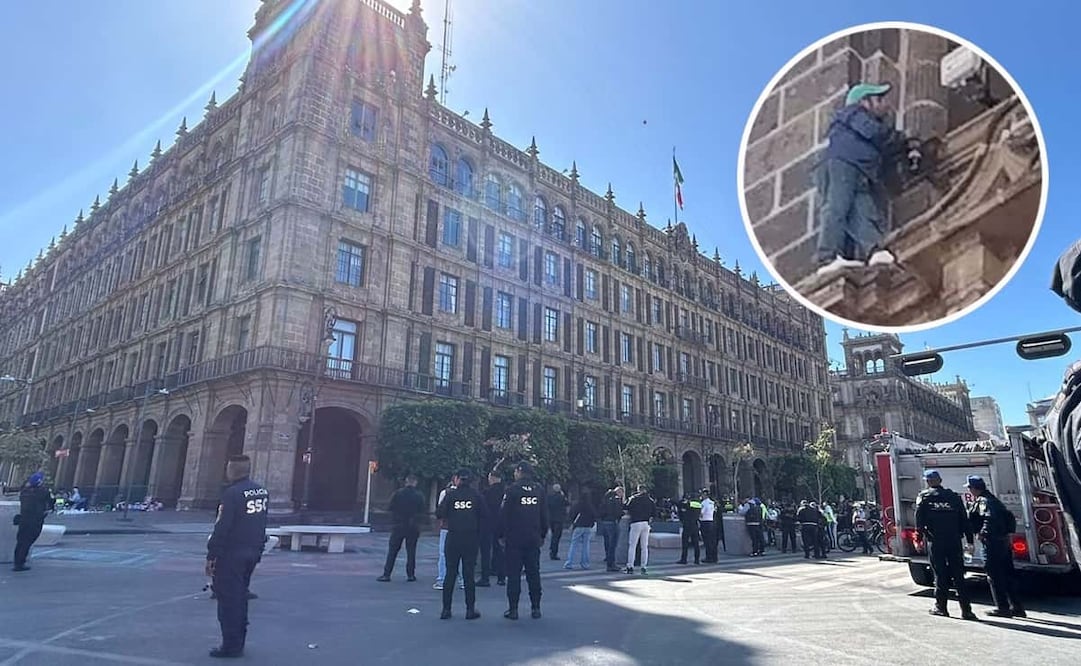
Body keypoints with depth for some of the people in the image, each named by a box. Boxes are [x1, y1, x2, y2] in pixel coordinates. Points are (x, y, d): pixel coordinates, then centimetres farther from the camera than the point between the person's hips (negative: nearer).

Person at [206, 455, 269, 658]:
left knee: (228, 599, 1)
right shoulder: (262, 491, 7)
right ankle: (238, 642, 27)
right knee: (240, 596, 18)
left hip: (231, 554, -8)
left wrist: (211, 556, -13)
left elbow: (222, 528, -19)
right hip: (252, 553, 8)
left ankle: (231, 645, 6)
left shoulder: (232, 493, -17)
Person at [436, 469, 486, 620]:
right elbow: (485, 516, -4)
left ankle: (446, 609, 10)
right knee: (469, 573, 6)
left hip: (453, 537, 0)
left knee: (450, 573, 8)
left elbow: (439, 513, -7)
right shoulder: (476, 495, -3)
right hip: (472, 538, 0)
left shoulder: (450, 494, -4)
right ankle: (470, 609, 8)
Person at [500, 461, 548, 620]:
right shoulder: (539, 490, 5)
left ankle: (513, 609, 4)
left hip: (514, 539, -4)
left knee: (513, 574, 2)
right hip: (533, 539, 4)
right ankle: (536, 608, 14)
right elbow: (544, 516, 10)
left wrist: (502, 534, 0)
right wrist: (542, 535, 18)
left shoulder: (512, 489, -9)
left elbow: (504, 514, -9)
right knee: (533, 574, 10)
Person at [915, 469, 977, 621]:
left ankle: (940, 607, 11)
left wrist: (919, 537, -3)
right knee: (958, 575, 6)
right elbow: (964, 519, 9)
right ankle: (966, 610, 5)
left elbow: (919, 519, -7)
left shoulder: (923, 496, 1)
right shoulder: (954, 496, 12)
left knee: (940, 574, 5)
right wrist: (969, 539, 11)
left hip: (935, 541, -3)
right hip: (954, 540, 3)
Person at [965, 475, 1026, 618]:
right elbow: (1009, 516, 21)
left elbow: (989, 517, -29)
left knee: (994, 575, -1)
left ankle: (1002, 607, 4)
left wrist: (982, 533, -21)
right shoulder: (994, 499, 16)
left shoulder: (983, 501, -14)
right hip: (1004, 541, 10)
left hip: (992, 542, -10)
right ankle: (1017, 607, 20)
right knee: (1008, 574, 15)